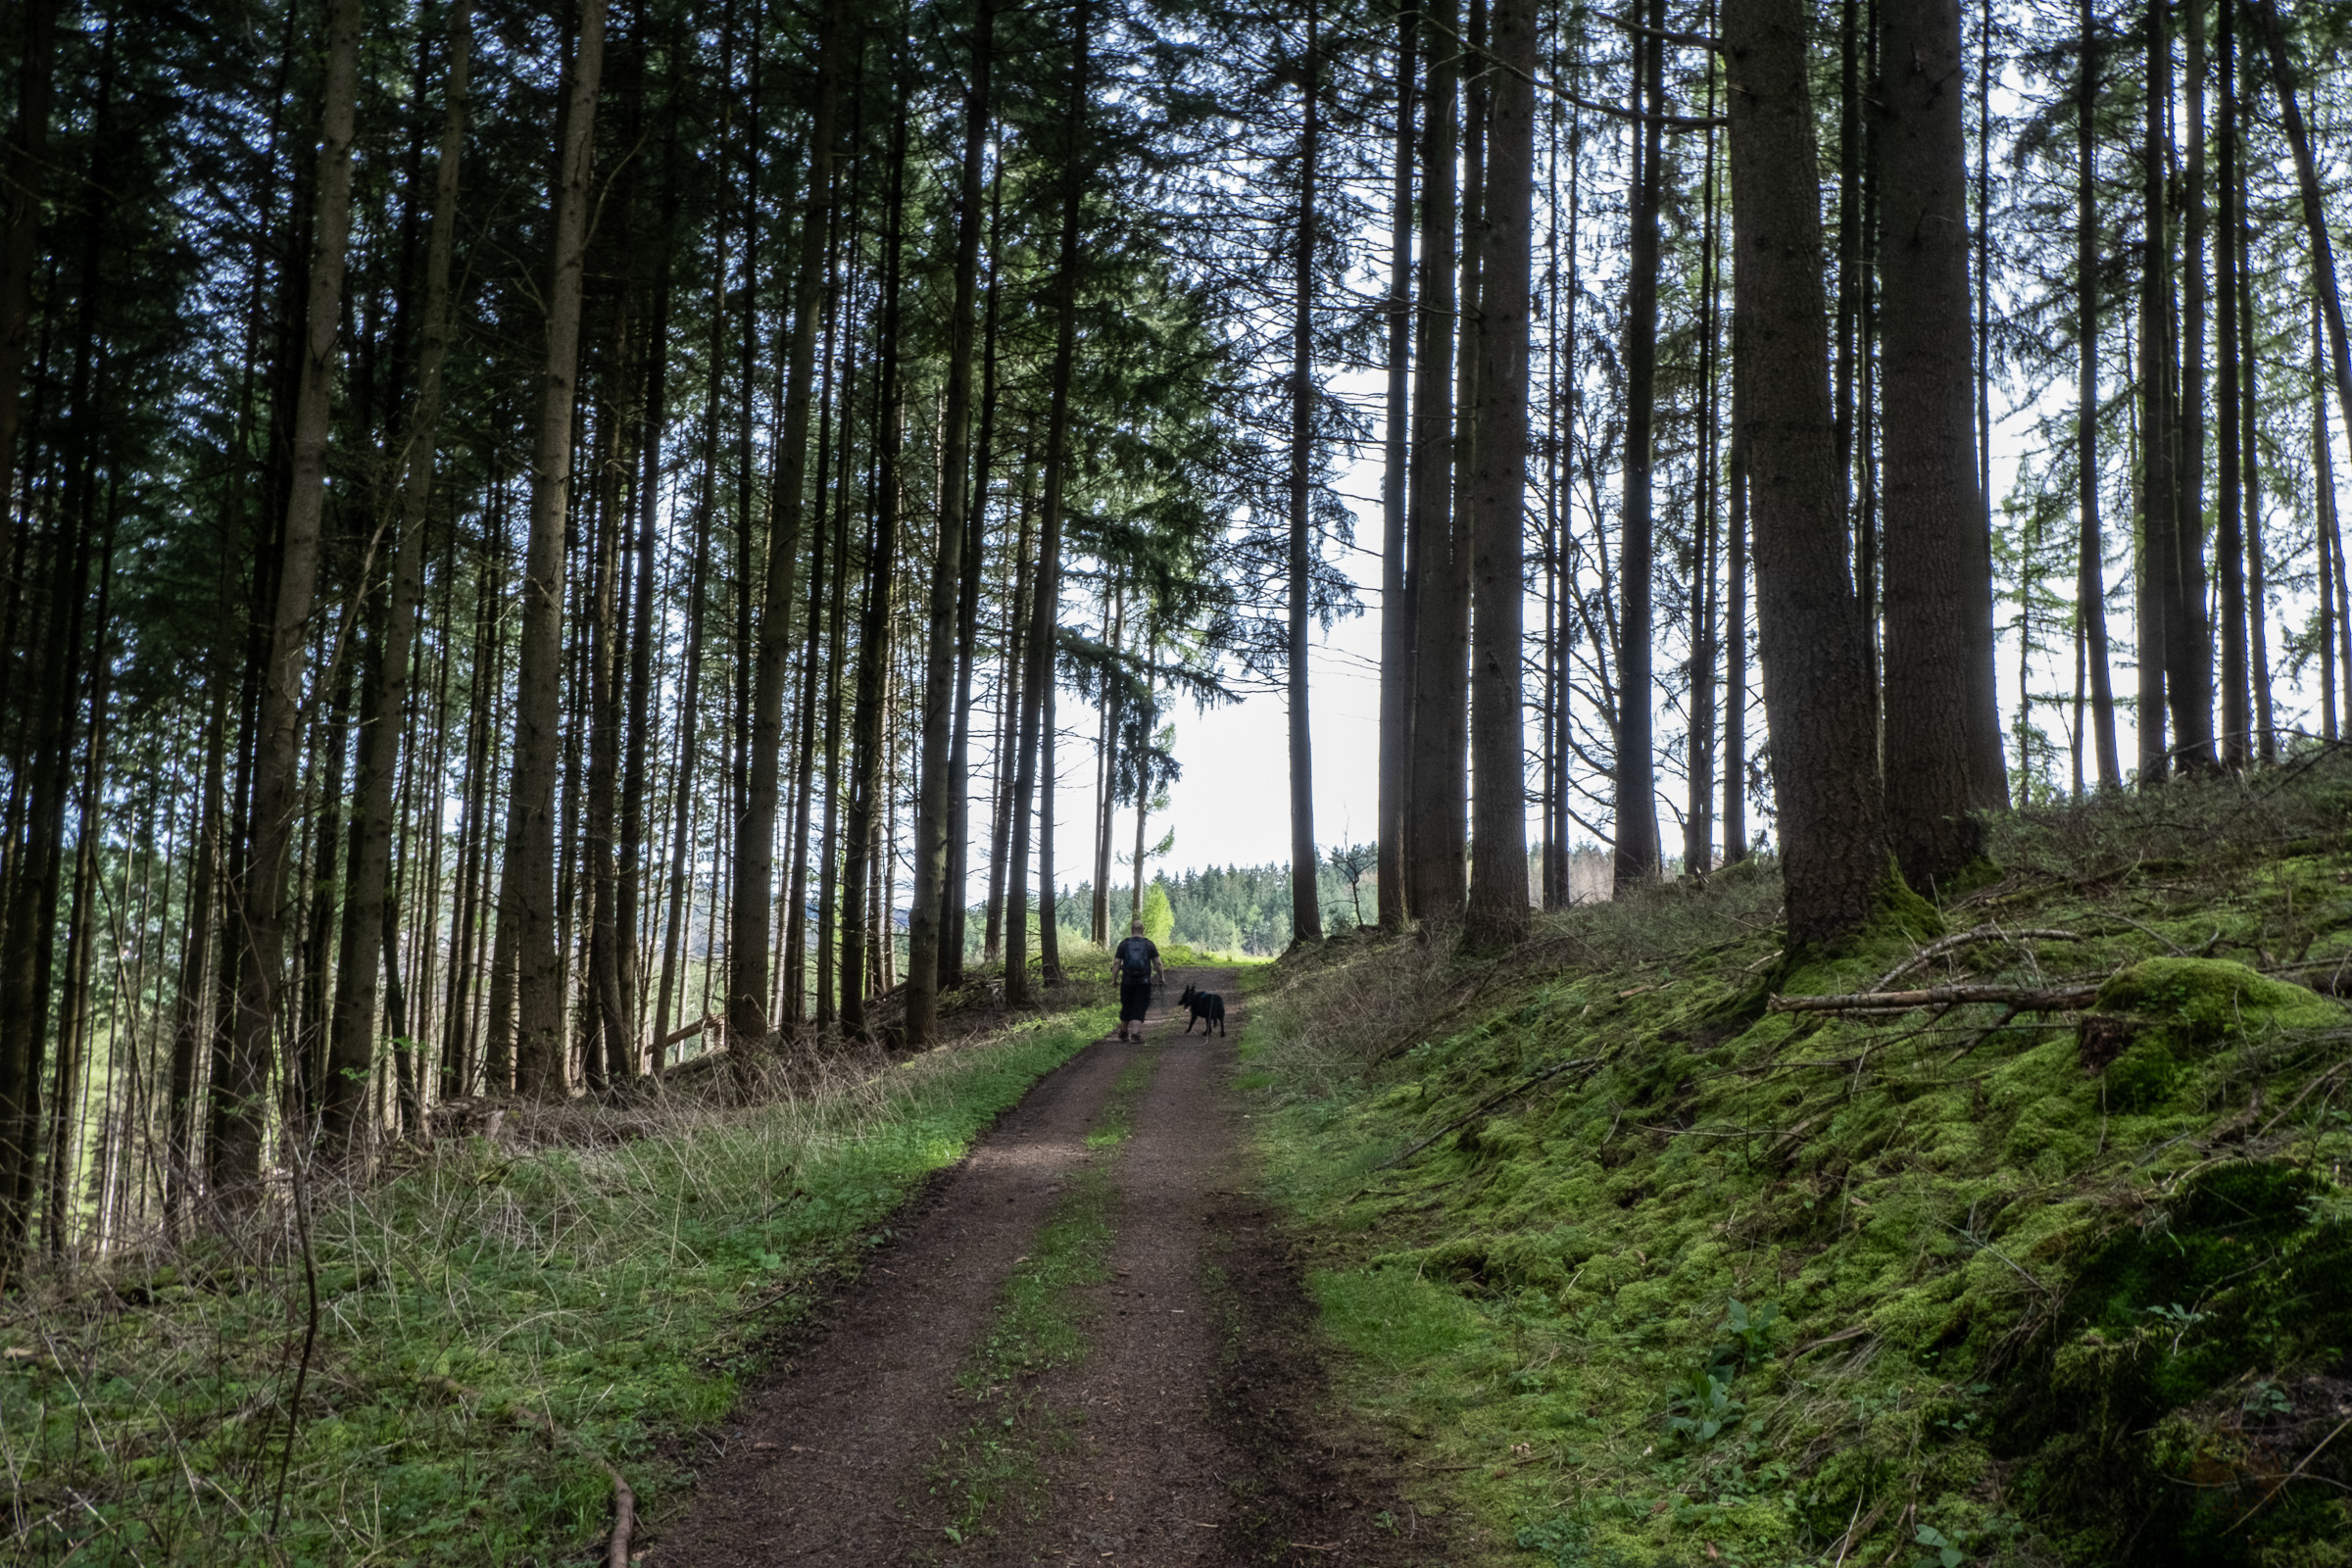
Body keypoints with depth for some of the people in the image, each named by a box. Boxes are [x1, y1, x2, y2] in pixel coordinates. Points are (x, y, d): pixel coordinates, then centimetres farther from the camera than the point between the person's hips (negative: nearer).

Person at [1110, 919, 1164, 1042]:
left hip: (1127, 981, 1)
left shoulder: (1123, 944, 2)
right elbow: (1157, 964, 2)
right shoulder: (1149, 944, 2)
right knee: (1140, 1008, 0)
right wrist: (1162, 977, 12)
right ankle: (1136, 1032, -16)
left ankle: (1123, 1033, 27)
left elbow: (1116, 964, -2)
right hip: (1144, 982, -1)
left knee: (1126, 1007, 14)